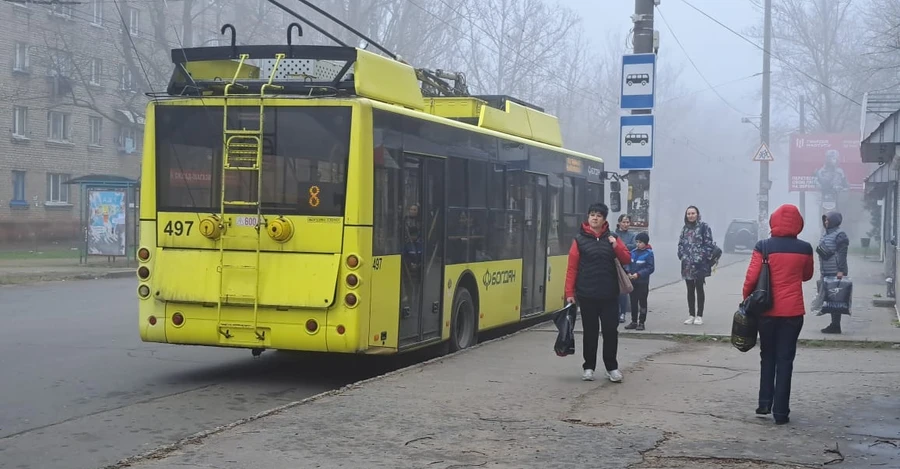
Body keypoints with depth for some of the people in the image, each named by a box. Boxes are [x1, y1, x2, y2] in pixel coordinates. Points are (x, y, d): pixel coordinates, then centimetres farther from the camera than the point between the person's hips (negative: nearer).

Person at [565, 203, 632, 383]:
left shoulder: (612, 238, 7)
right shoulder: (580, 239, 1)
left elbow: (627, 260, 7)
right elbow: (572, 268, -2)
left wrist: (616, 247, -11)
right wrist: (569, 292, -7)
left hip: (609, 294, 1)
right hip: (587, 294, -1)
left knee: (611, 330, 2)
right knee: (590, 331, 7)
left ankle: (612, 367, 12)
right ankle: (589, 367, 16)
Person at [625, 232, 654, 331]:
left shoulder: (648, 253, -10)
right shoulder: (633, 252, 5)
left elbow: (651, 268, -12)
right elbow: (629, 264, 13)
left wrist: (638, 274, -19)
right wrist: (629, 273, -7)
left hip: (643, 282, -5)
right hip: (632, 281, 5)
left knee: (642, 302, 4)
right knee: (633, 302, 11)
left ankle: (641, 322, 10)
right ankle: (634, 322, 19)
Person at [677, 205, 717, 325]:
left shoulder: (704, 227, -4)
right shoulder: (685, 228, 14)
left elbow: (708, 244, -8)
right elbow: (680, 243, 16)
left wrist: (702, 257, -13)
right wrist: (682, 255, 2)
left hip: (700, 264, -6)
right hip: (687, 264, 6)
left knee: (699, 288, -1)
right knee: (690, 290, 9)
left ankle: (699, 316, 5)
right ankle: (691, 315, 16)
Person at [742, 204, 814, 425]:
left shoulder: (763, 247, -8)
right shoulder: (804, 249, -3)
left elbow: (751, 277, -9)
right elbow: (807, 275, 13)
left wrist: (747, 299, 6)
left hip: (767, 309, 0)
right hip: (793, 311, 0)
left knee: (767, 357, 17)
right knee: (785, 359, 5)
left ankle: (765, 403, 13)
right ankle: (780, 411, 4)